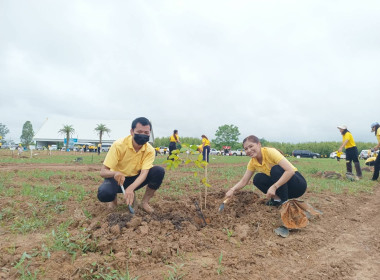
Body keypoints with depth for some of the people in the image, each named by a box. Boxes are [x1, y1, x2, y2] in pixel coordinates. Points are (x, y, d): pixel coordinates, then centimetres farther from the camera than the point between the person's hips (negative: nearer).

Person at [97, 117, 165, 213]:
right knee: (104, 194, -35)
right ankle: (114, 198, 3)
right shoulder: (118, 145, -23)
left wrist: (130, 188, -47)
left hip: (136, 179, 2)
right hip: (117, 179, -2)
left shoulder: (150, 150, -16)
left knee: (159, 171, -24)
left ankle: (145, 202, -4)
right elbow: (103, 172, -23)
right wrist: (115, 173, -47)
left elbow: (144, 173, -27)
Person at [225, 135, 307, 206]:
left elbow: (290, 170, -33)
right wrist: (232, 190, -25)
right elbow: (244, 181, -5)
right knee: (258, 179, -16)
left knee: (276, 169, -31)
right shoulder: (252, 162, -4)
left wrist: (274, 187, -40)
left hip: (298, 184, -5)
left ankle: (285, 201, -18)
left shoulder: (270, 152, -24)